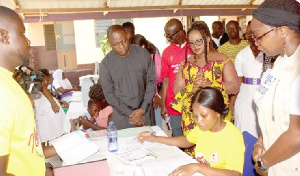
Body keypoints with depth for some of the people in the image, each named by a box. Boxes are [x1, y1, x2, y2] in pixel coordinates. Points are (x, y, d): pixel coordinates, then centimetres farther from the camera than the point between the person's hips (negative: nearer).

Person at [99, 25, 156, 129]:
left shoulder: (143, 54, -6)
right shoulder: (105, 64, -9)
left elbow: (151, 81, -2)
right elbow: (109, 95, -6)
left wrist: (143, 109, -8)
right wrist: (130, 114, -10)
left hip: (146, 112, 1)